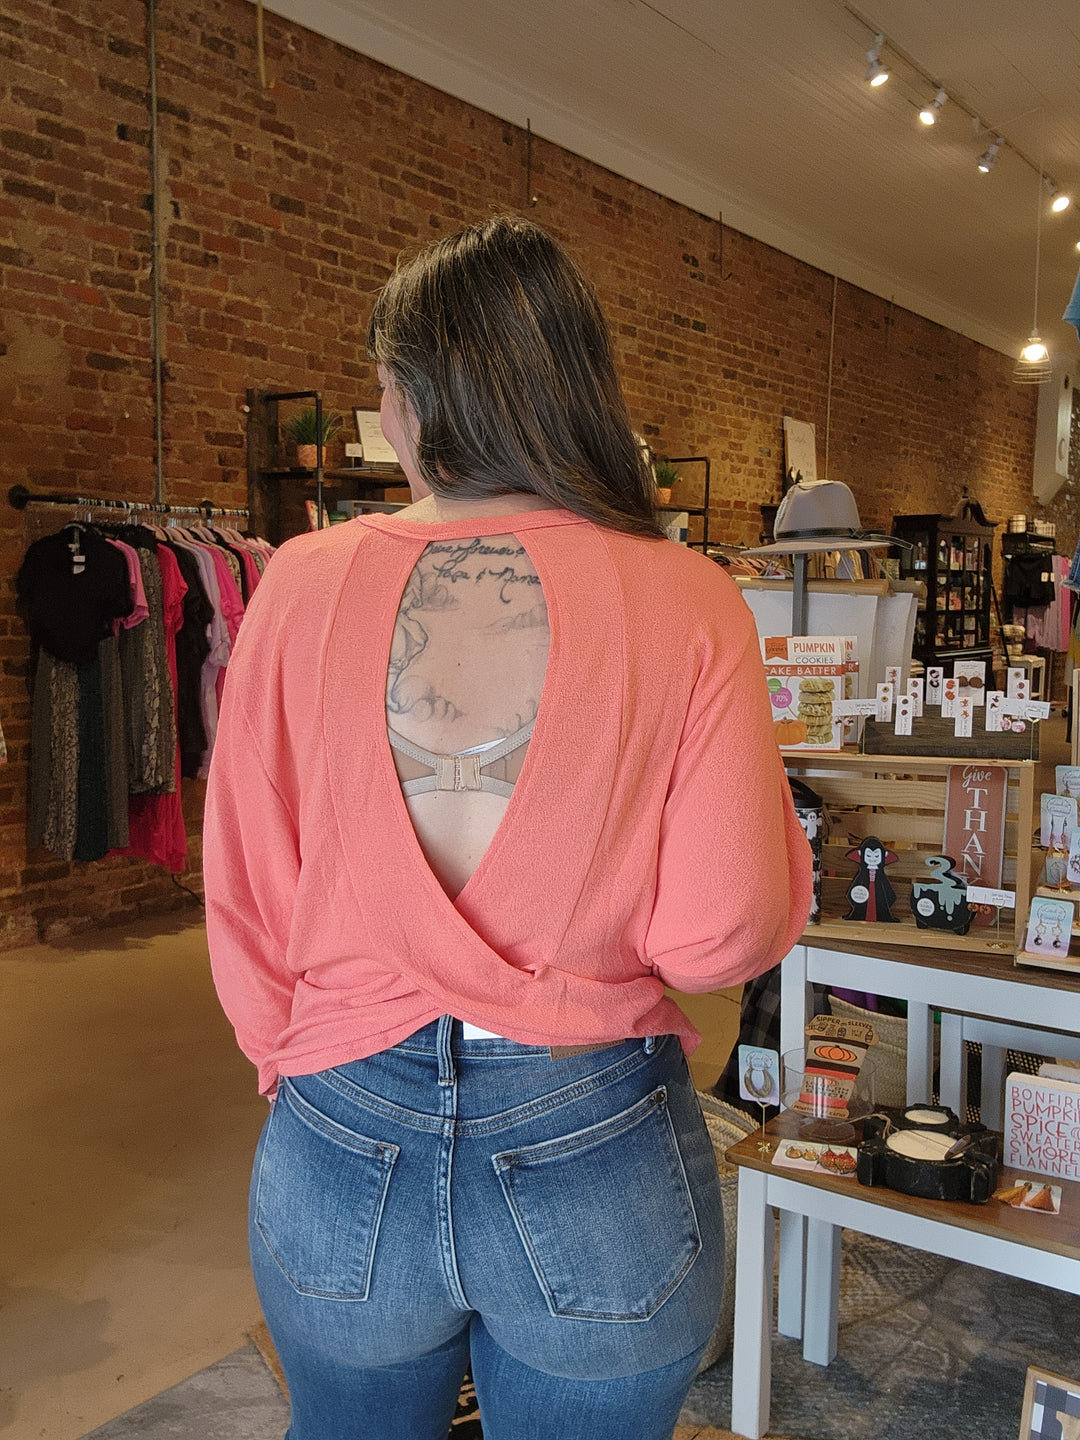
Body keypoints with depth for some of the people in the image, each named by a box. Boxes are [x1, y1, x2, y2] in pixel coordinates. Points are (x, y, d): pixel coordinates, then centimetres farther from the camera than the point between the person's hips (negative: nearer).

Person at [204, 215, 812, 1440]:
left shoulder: (304, 586, -9)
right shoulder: (686, 605, -13)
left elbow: (242, 902, -3)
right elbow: (724, 935, -14)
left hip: (341, 1152, 2)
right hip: (596, 1157, -1)